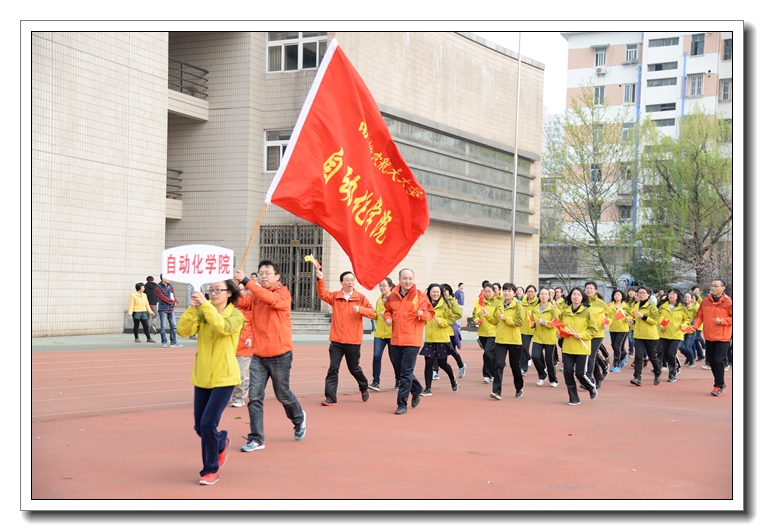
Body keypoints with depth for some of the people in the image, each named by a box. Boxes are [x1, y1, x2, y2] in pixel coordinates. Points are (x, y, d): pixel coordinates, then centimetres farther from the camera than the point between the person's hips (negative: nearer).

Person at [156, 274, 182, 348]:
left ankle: (173, 342, 14)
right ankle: (164, 342, 3)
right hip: (163, 309, -6)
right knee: (163, 327, -3)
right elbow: (164, 298, -13)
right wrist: (173, 301, -11)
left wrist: (176, 302, -12)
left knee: (174, 326, 7)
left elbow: (174, 296, 9)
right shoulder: (158, 288, -7)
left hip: (171, 309, 6)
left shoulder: (171, 286, 11)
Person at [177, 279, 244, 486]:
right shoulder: (203, 313, 6)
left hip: (224, 377, -5)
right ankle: (221, 442, 43)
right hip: (202, 377, 5)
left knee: (208, 423, -13)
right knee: (200, 427, 10)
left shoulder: (236, 315, -5)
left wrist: (205, 305, -31)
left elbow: (223, 327, -27)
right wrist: (192, 308, -22)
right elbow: (184, 330, -10)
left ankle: (210, 470, 5)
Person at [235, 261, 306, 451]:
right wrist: (235, 287, -34)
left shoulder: (283, 293, -7)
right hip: (258, 355, 3)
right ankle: (256, 439, 4)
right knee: (254, 397, -4)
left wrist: (246, 281, -34)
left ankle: (299, 418, 41)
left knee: (283, 394, 12)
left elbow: (271, 299, -29)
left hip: (280, 355, -3)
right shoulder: (255, 295, 6)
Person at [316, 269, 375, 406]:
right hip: (336, 341, 1)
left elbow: (372, 312, -6)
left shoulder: (360, 297, -1)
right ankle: (331, 397, -5)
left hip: (353, 341, -1)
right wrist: (320, 280, -31)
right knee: (333, 368, -6)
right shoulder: (335, 296, 2)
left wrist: (360, 309, -24)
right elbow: (322, 294, -15)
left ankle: (364, 388, 39)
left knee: (354, 368, 13)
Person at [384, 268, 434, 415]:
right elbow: (388, 310, 21)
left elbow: (431, 313, 1)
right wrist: (388, 317, 0)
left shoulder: (420, 296, -5)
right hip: (395, 339, 5)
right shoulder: (392, 296, 5)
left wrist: (423, 314, -20)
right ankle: (416, 389, 39)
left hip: (412, 341, -5)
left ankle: (402, 404, -1)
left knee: (406, 373, -7)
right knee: (400, 370, 14)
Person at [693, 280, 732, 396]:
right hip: (709, 336, 5)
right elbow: (700, 315, 9)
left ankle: (718, 386, 3)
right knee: (711, 360, 10)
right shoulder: (705, 302, 5)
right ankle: (720, 383, 26)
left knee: (718, 361, -9)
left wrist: (722, 321, -17)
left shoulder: (728, 302, -7)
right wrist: (695, 325, -7)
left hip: (722, 337, -5)